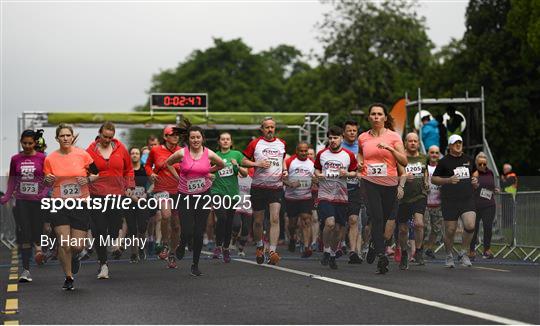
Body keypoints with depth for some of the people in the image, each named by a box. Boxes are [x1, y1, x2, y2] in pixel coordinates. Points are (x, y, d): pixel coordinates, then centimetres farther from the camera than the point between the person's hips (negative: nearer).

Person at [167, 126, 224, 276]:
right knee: (187, 232, -11)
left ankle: (195, 264, 18)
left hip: (204, 195, 1)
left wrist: (207, 171, 6)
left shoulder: (209, 154, -6)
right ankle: (182, 245, 27)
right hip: (185, 196, -1)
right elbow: (168, 163, 10)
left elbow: (221, 165, 14)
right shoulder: (182, 153, -9)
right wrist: (178, 176, 3)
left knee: (199, 233, 2)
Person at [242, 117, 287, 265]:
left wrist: (284, 170, 9)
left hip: (276, 186, 1)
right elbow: (244, 161, 2)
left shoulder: (281, 143, 10)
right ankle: (259, 246, 33)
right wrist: (257, 164, -13)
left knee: (275, 219, -14)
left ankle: (273, 251, -15)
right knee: (258, 221, 8)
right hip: (258, 186, -1)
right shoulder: (255, 143, 0)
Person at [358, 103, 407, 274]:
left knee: (385, 219, 10)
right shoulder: (363, 137, 7)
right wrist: (359, 162, 9)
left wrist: (390, 149, -18)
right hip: (369, 182, 0)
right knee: (376, 218, -13)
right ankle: (381, 257, -16)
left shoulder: (394, 136, 0)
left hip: (389, 183, 0)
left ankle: (374, 244, 38)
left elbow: (404, 161, -5)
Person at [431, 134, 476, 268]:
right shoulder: (444, 161, 1)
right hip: (449, 201, -3)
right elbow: (433, 179, 2)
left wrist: (475, 180, 6)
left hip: (467, 199, 3)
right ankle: (449, 256, 24)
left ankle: (463, 253, 4)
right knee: (450, 230, 1)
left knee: (470, 225, -17)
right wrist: (448, 180, -12)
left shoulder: (468, 159, 14)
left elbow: (473, 173, 29)